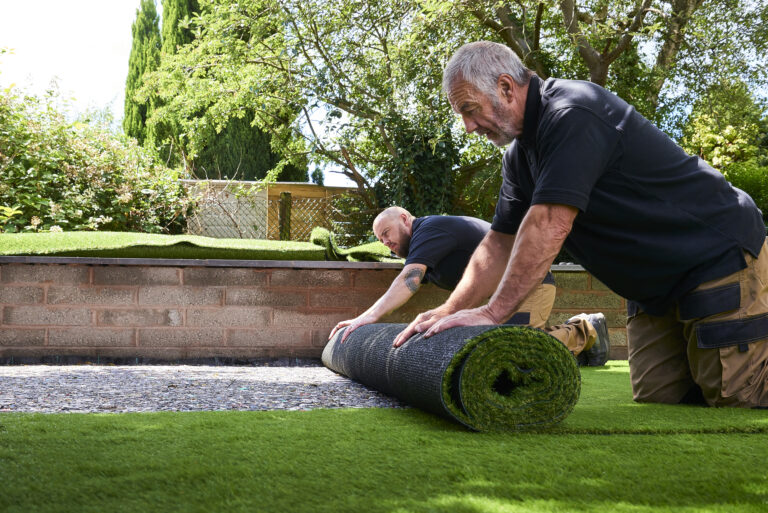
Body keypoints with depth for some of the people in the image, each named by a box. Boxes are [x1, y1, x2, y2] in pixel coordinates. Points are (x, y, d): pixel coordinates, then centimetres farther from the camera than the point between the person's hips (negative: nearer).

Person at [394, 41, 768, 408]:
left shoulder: (573, 114, -24)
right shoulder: (520, 154, 8)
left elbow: (549, 226, -30)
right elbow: (500, 243, 9)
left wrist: (492, 312, -29)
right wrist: (449, 311, -1)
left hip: (721, 260, -9)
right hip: (656, 288, 9)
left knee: (734, 401, -12)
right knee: (656, 402, 3)